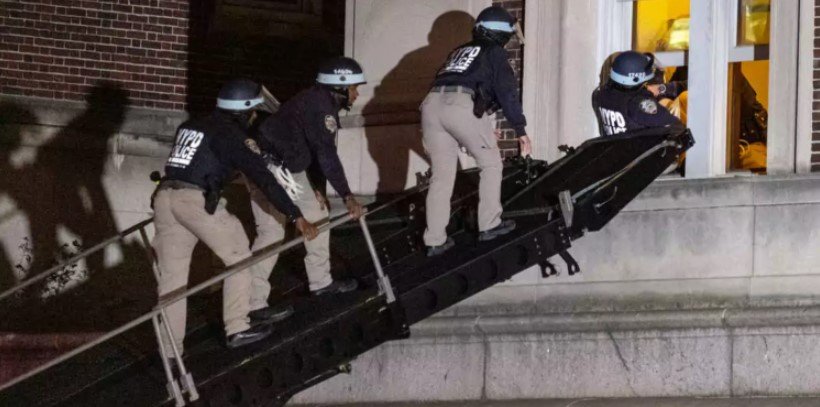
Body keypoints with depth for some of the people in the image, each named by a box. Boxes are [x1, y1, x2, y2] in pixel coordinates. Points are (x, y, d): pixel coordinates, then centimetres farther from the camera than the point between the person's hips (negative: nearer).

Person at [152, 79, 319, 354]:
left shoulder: (190, 126, 23)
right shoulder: (232, 136, 0)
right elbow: (263, 180, -5)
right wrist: (296, 217, -4)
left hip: (165, 195, 7)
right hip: (197, 201, -7)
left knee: (171, 275, 9)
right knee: (238, 257, 10)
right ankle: (237, 328, 11)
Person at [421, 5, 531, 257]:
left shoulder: (459, 52, 34)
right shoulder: (495, 53, 15)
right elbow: (507, 92, 5)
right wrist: (521, 131, 6)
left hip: (432, 104, 6)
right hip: (463, 106, -6)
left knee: (441, 176, 10)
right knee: (491, 164, 14)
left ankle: (435, 240, 6)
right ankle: (489, 225, 12)